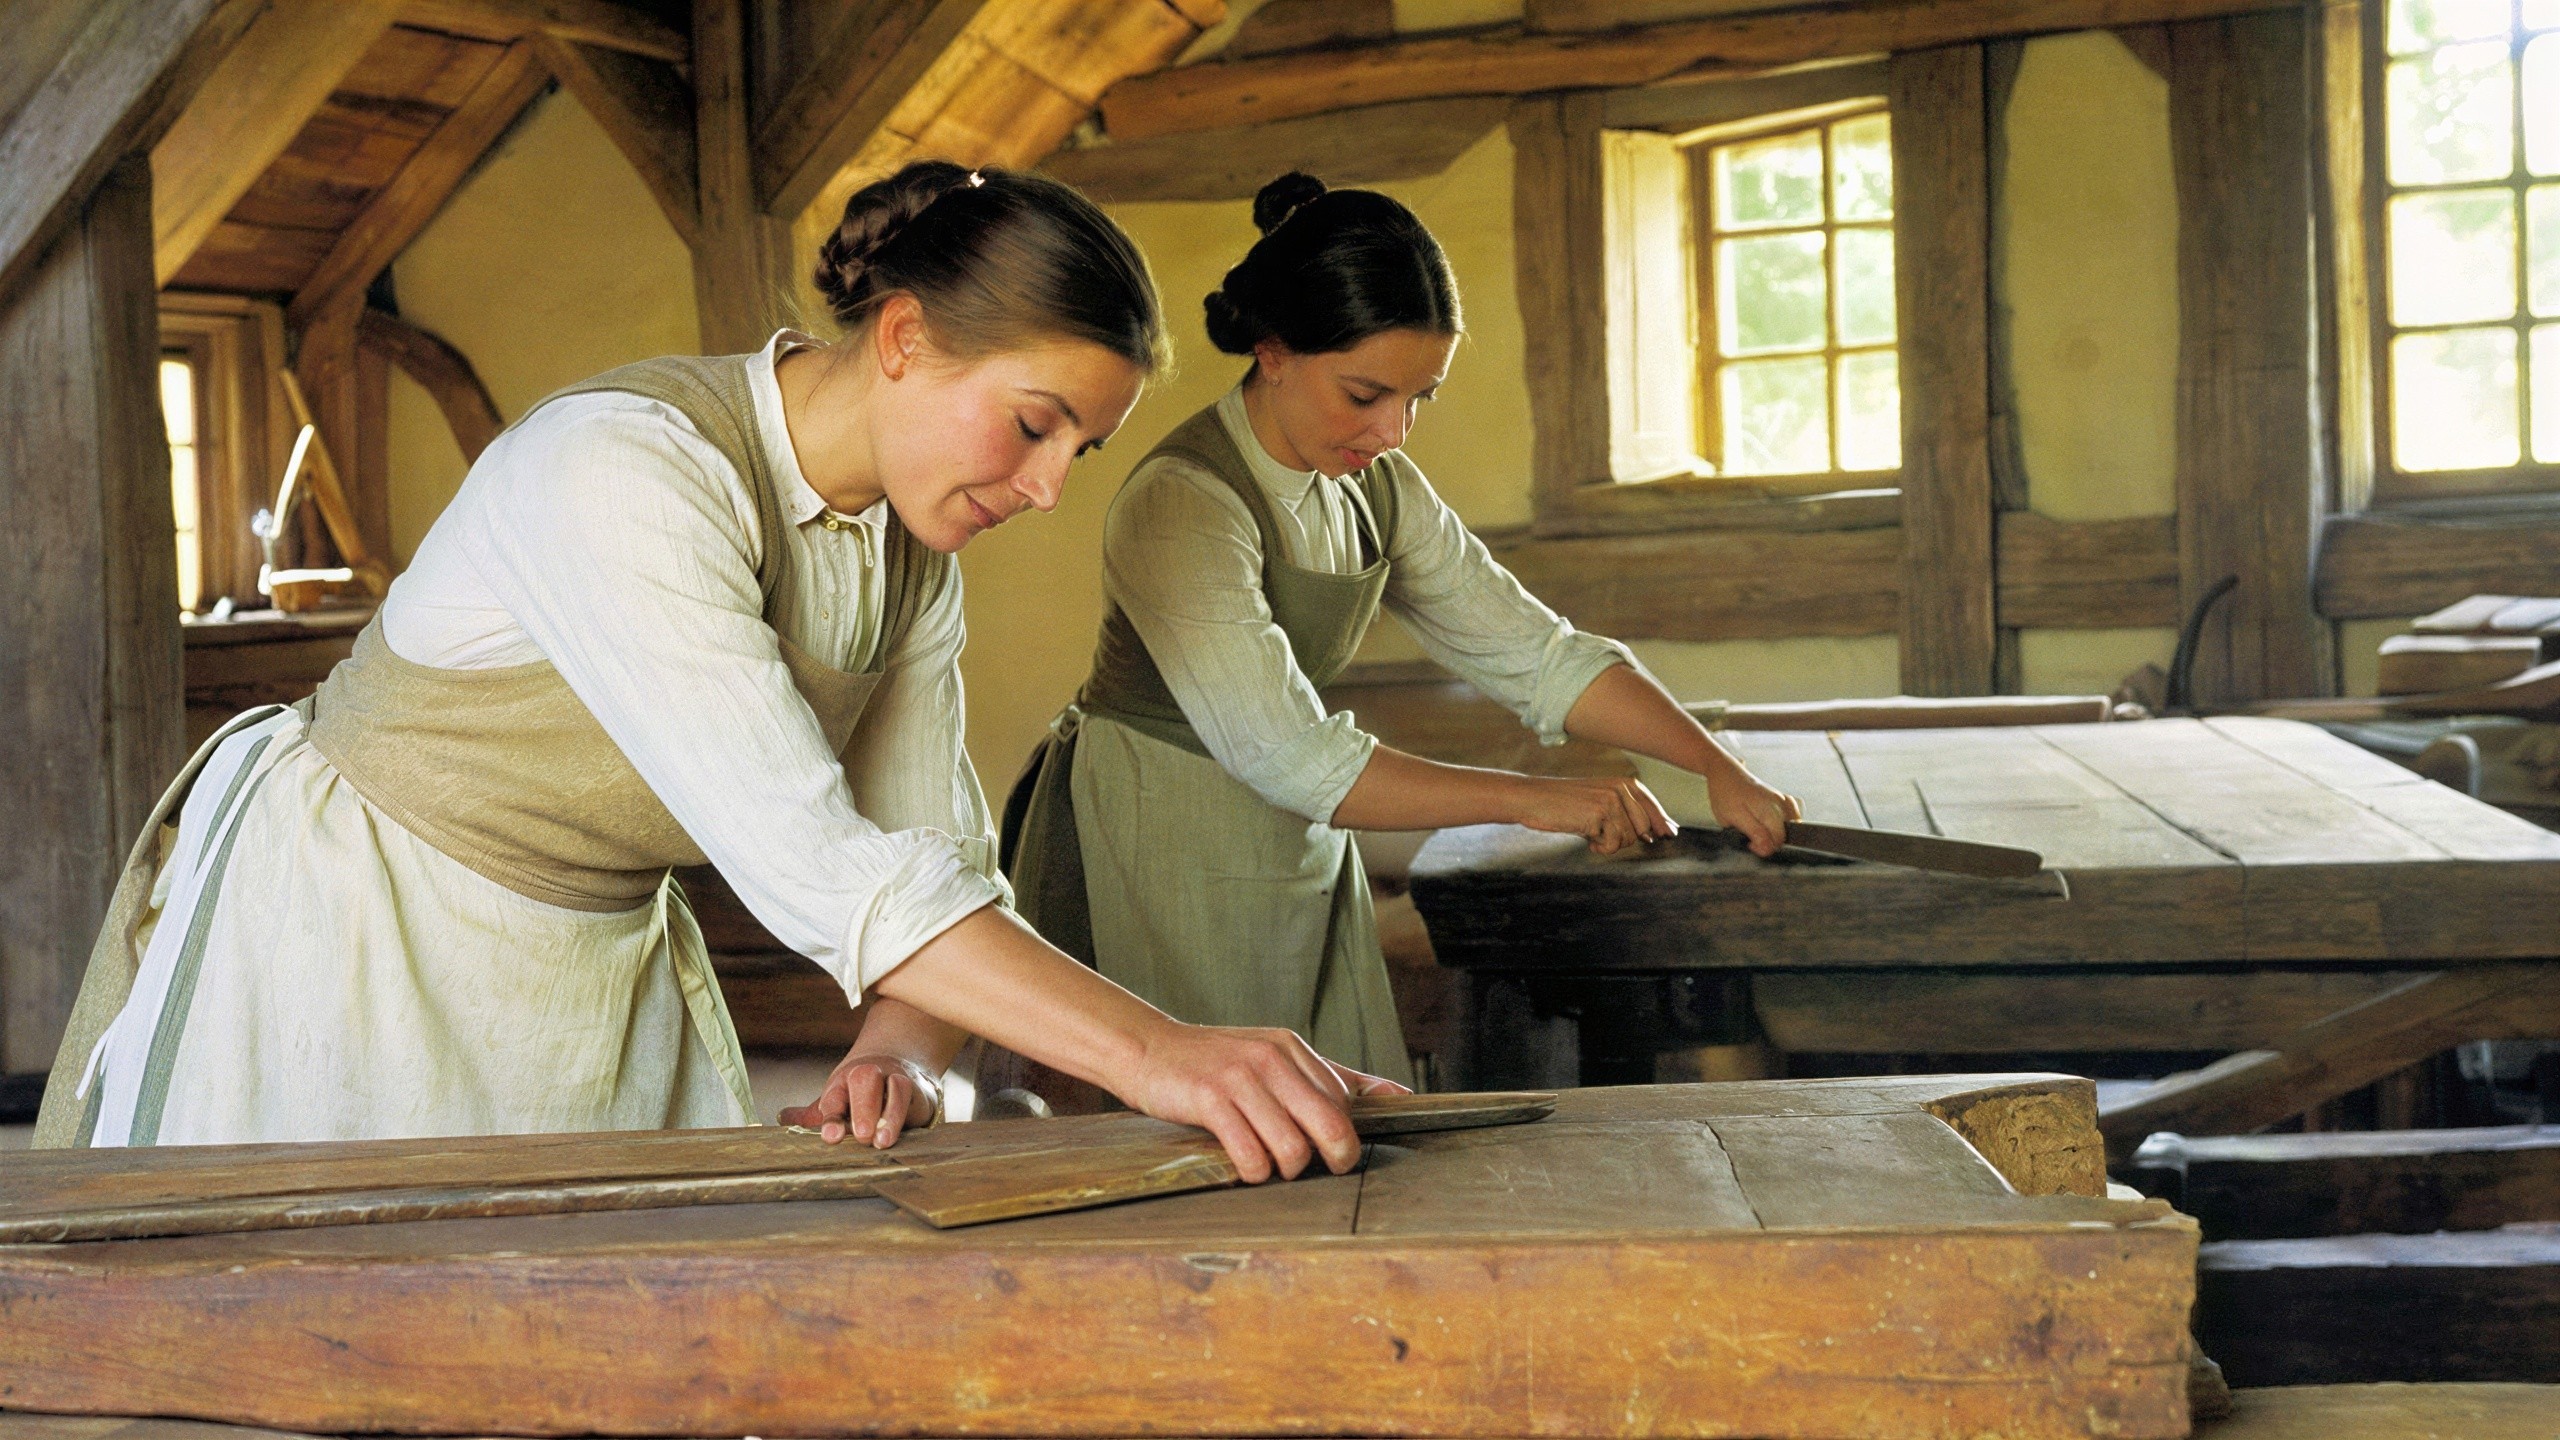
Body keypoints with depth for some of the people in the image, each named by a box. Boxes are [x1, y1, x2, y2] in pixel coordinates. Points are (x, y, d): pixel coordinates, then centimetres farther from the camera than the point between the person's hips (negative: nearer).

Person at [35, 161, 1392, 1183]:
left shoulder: (914, 557, -3)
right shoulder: (624, 470, -31)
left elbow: (930, 848, -4)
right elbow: (808, 864, -41)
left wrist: (900, 1042, -27)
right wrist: (1152, 1052, -48)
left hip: (604, 961, 7)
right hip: (351, 925, -7)